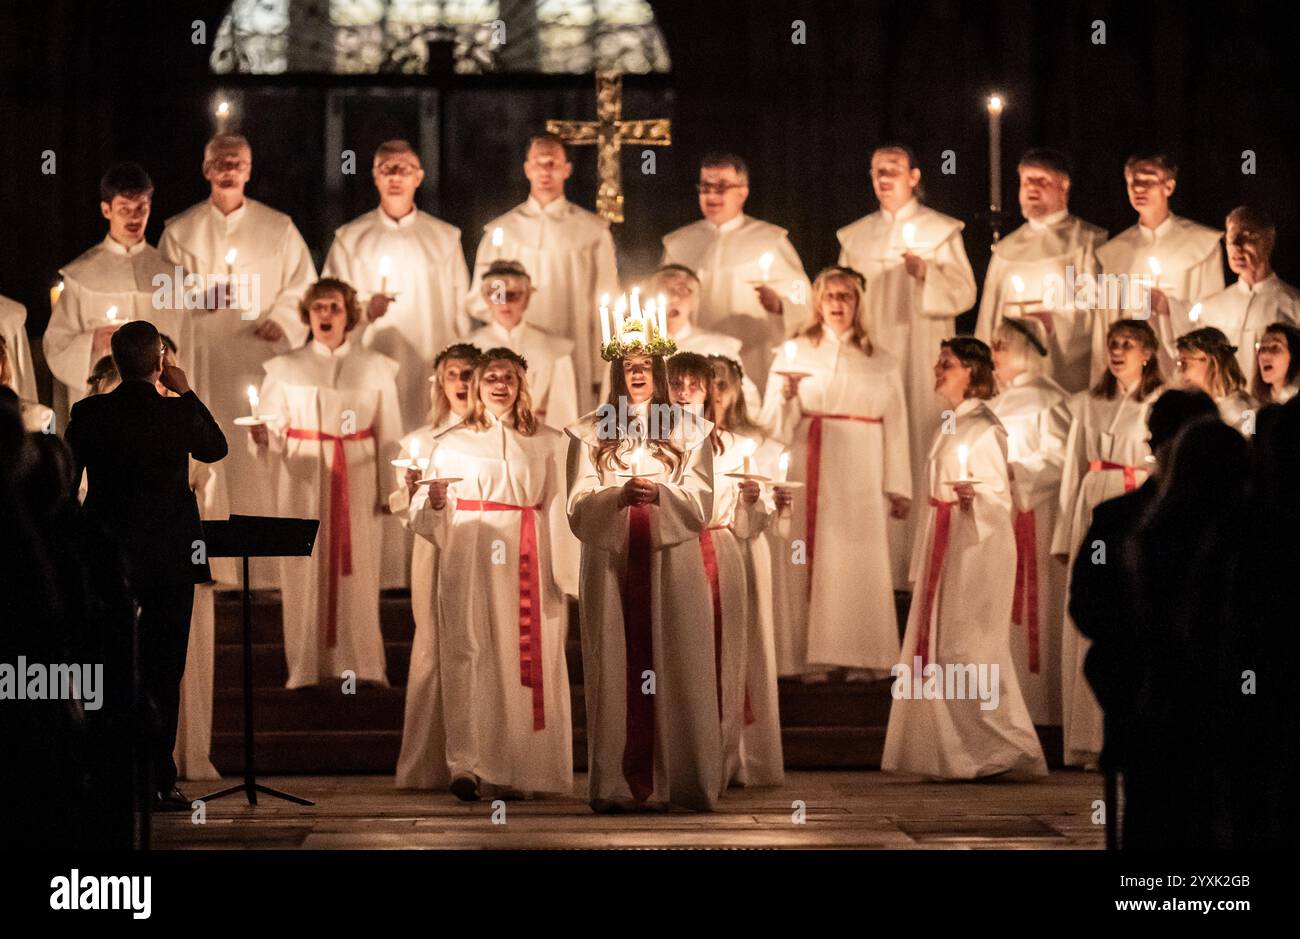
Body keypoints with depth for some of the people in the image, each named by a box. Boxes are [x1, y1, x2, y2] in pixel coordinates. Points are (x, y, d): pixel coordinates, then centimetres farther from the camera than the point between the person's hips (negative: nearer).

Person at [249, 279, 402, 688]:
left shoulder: (376, 368, 7)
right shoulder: (285, 369, 6)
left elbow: (389, 438, 6)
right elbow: (271, 434, 0)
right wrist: (262, 436, -23)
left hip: (357, 484, 0)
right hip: (302, 484, 0)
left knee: (356, 574, -2)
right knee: (304, 574, -2)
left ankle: (361, 667, 4)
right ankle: (306, 668, 2)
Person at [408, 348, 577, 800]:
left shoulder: (545, 442, 11)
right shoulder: (452, 443, 9)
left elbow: (557, 511, 7)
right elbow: (429, 520, 6)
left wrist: (563, 575, -1)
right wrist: (434, 501, -17)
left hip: (525, 561, 1)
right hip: (471, 559, -1)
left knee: (525, 658, -2)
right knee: (470, 655, -10)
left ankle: (517, 770, 2)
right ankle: (466, 766, -15)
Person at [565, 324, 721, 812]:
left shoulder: (687, 430, 8)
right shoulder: (591, 433, 8)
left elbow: (701, 503, 1)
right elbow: (580, 508, 0)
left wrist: (660, 493, -18)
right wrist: (620, 495, -20)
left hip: (671, 564, 0)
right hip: (611, 565, 0)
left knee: (674, 669, -4)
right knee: (617, 670, -4)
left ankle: (678, 781, -2)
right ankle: (619, 784, -3)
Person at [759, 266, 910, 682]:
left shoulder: (882, 364, 14)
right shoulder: (793, 353, 11)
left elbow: (895, 429, 8)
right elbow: (774, 424, 5)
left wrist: (898, 488, 0)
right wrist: (788, 396, -16)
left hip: (861, 480, 1)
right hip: (810, 475, -1)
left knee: (861, 563, -6)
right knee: (813, 561, -7)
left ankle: (863, 658, -4)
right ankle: (813, 659, -7)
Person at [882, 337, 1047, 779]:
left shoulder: (984, 429, -12)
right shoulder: (950, 426, 15)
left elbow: (999, 495, -15)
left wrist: (972, 493, -34)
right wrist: (925, 557, 20)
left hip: (976, 545, -9)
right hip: (944, 544, 9)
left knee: (965, 649, -9)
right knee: (937, 647, 7)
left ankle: (1000, 751, -4)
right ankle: (954, 754, 10)